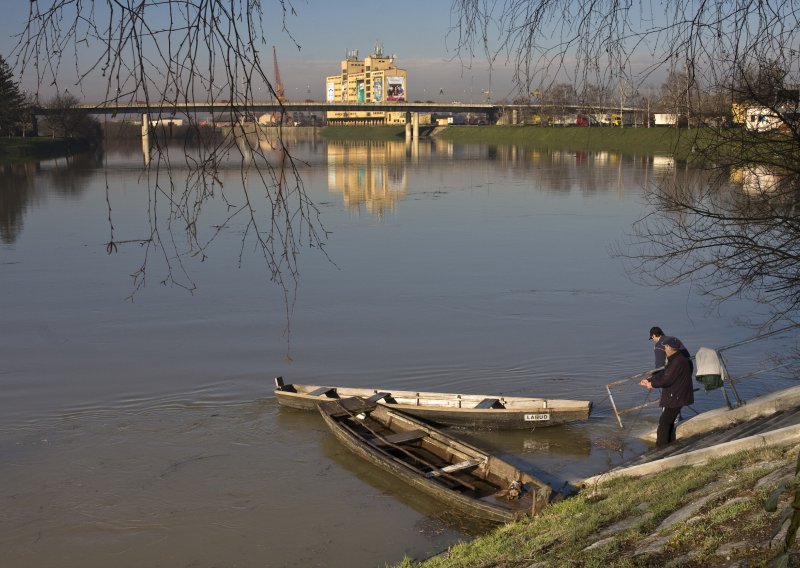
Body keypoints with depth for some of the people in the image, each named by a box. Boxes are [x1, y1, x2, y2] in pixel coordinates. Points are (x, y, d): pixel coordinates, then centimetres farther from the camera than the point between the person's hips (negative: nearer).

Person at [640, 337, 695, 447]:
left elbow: (667, 380, -23)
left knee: (664, 422, -7)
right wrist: (649, 380, 7)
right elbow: (664, 374, 16)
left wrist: (652, 384, -9)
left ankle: (660, 448, -4)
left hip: (675, 398, -10)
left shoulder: (679, 362, -22)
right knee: (669, 422, 19)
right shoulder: (675, 360, 13)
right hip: (674, 397, 10)